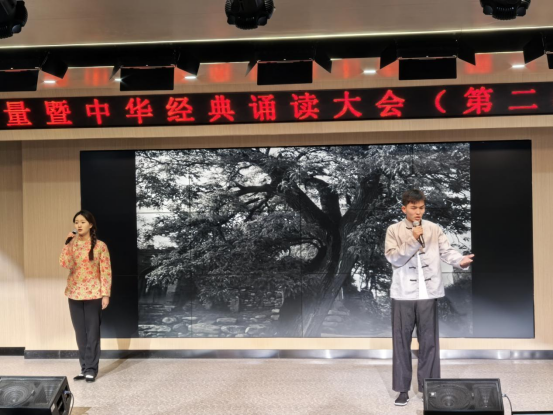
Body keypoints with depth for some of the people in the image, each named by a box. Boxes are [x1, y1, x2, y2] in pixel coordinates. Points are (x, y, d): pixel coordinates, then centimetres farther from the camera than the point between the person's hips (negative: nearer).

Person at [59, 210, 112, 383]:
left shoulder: (100, 246, -5)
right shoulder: (72, 244, 5)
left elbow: (106, 272, -5)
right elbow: (65, 264, -12)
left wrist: (106, 294, -10)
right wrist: (68, 243, -14)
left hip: (93, 294, -4)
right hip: (75, 294, 4)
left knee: (92, 332, 1)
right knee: (80, 333, 9)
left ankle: (91, 368, 9)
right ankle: (84, 367, 19)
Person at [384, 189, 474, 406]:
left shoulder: (434, 229, 4)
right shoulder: (394, 230, 0)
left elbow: (447, 251, -6)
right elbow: (393, 258, -11)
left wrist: (461, 260, -26)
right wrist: (413, 240, -19)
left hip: (428, 293, 1)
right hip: (403, 294, -1)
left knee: (429, 341, 8)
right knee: (402, 341, 5)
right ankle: (403, 389, 16)